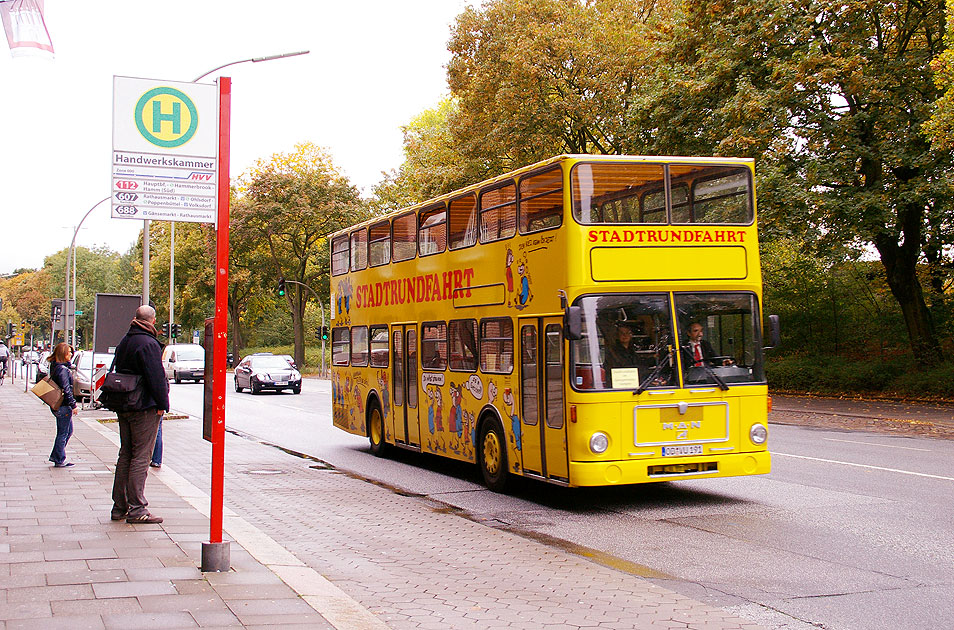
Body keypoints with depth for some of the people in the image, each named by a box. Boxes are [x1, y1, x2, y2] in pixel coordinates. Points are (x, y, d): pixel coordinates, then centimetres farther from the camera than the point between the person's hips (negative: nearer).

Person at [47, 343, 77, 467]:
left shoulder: (55, 367, 10)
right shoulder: (62, 369, -20)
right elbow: (66, 389, -21)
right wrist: (73, 405, -18)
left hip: (58, 406, 10)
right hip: (63, 406, -10)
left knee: (68, 430, 19)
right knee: (63, 433, 0)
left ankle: (55, 456, 25)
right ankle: (59, 460, 8)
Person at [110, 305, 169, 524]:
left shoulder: (124, 342, 14)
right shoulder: (148, 344, -15)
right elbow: (156, 377, -19)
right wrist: (162, 404, -12)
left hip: (124, 407, 9)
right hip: (145, 408, -9)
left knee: (125, 455, 14)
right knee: (141, 457, -6)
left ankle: (120, 506, 17)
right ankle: (136, 508, -6)